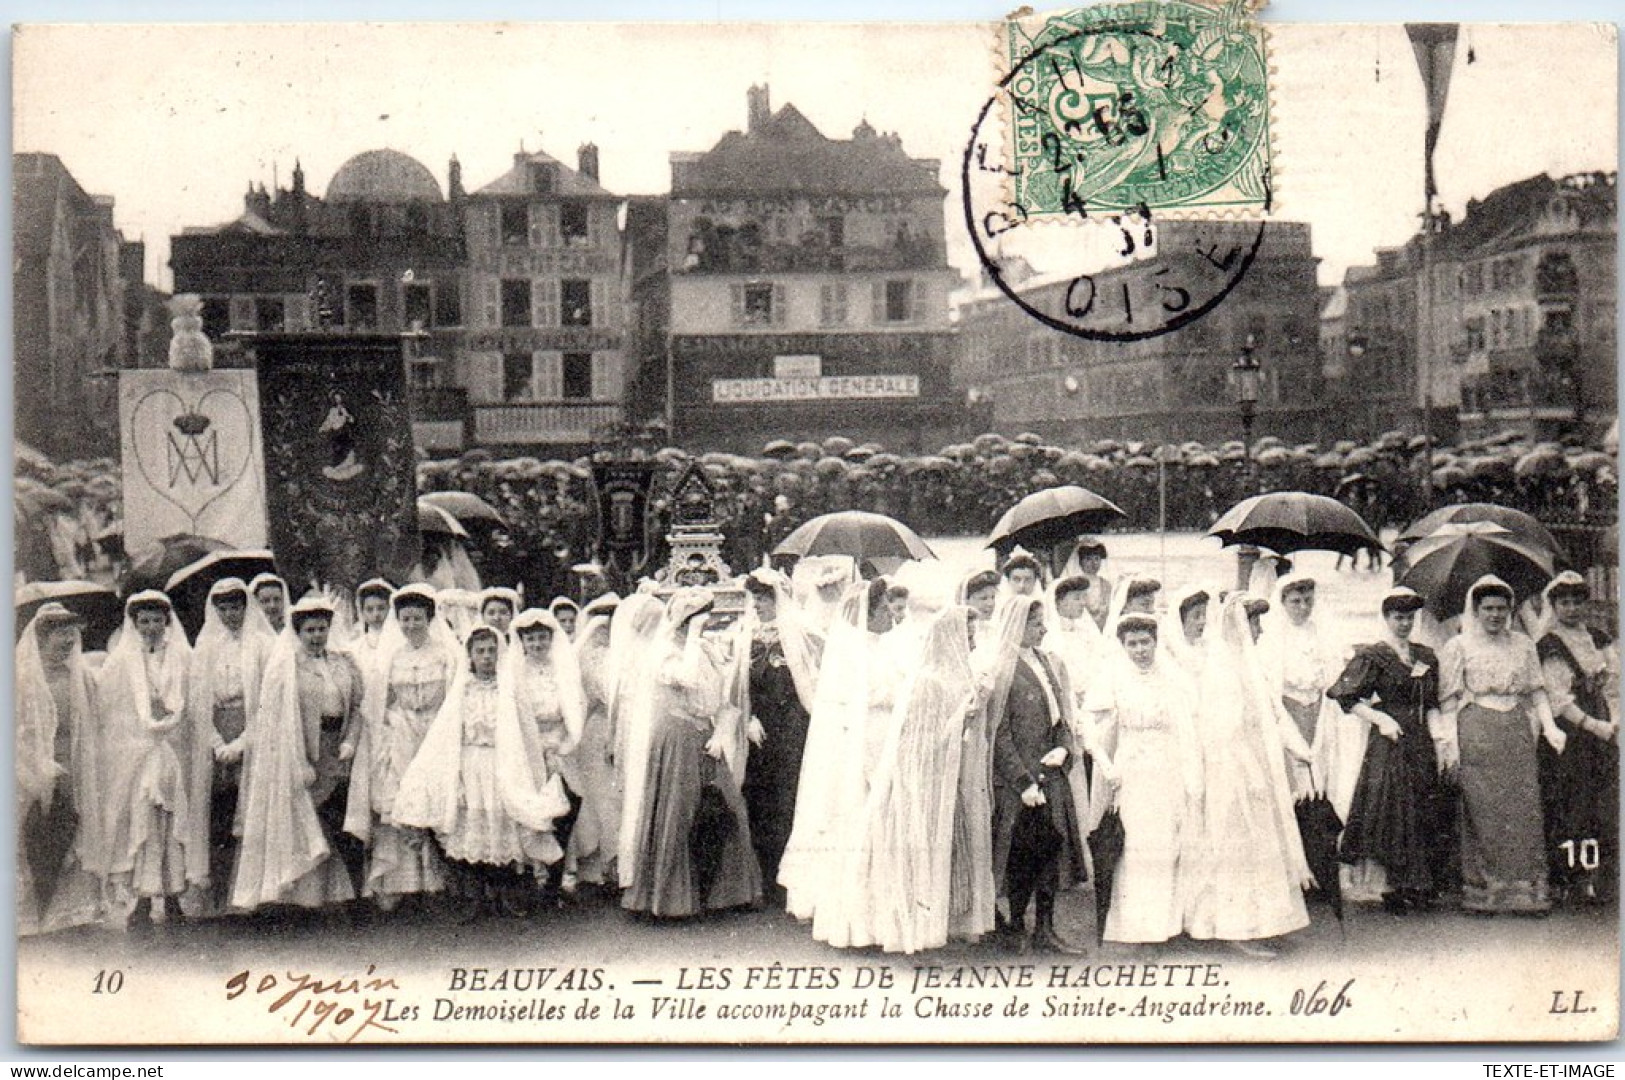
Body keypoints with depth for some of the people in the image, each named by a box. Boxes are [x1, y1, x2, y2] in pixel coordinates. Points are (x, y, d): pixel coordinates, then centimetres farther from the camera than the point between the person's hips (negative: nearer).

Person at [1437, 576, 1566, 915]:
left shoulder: (1523, 645, 15)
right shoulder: (1458, 647, 4)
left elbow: (1537, 691, 15)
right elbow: (1449, 699, 1)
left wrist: (1550, 727, 2)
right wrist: (1449, 741, -6)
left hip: (1517, 731, 3)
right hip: (1476, 731, -3)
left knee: (1525, 808, -2)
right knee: (1481, 811, -5)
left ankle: (1524, 889, 3)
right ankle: (1482, 891, 0)